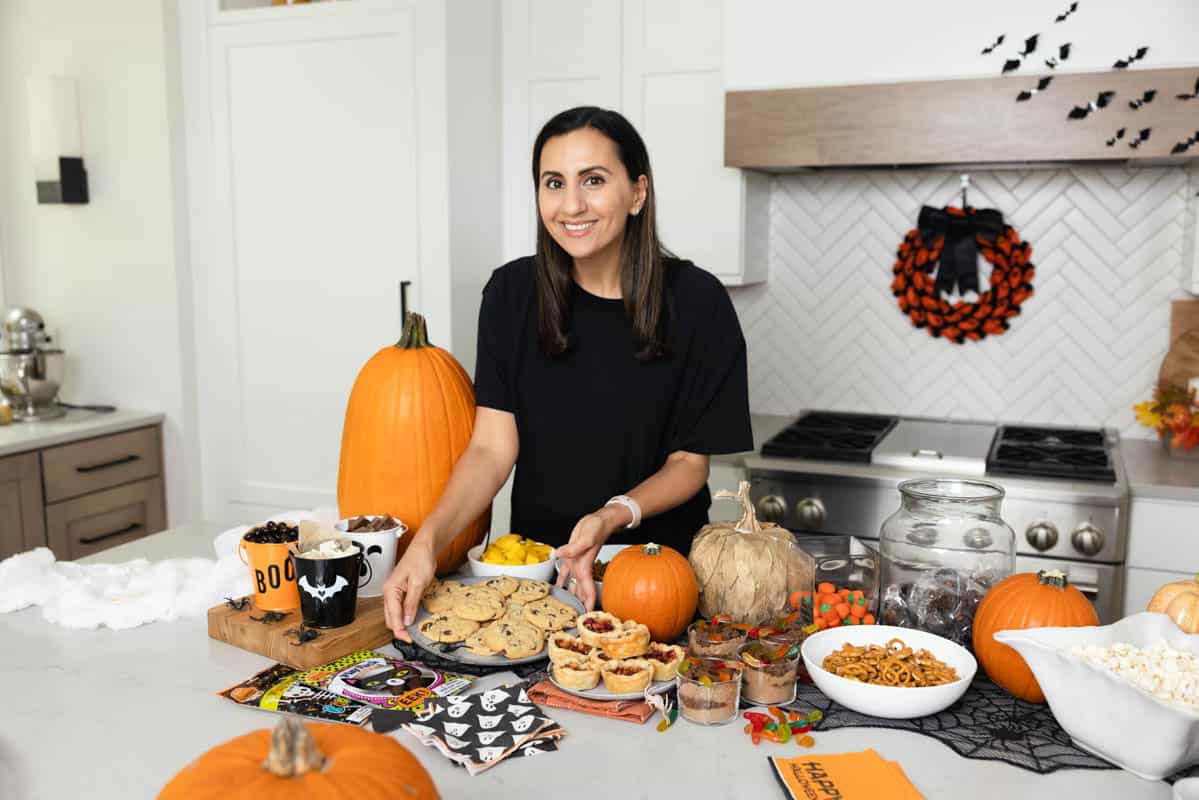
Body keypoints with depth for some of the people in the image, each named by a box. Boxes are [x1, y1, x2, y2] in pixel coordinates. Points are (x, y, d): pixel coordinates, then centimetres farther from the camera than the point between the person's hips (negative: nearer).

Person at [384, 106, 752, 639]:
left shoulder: (695, 302, -11)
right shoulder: (513, 293, -5)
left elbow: (689, 462, -5)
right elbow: (492, 448, -8)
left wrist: (614, 516, -24)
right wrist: (427, 542, -24)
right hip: (537, 560, 2)